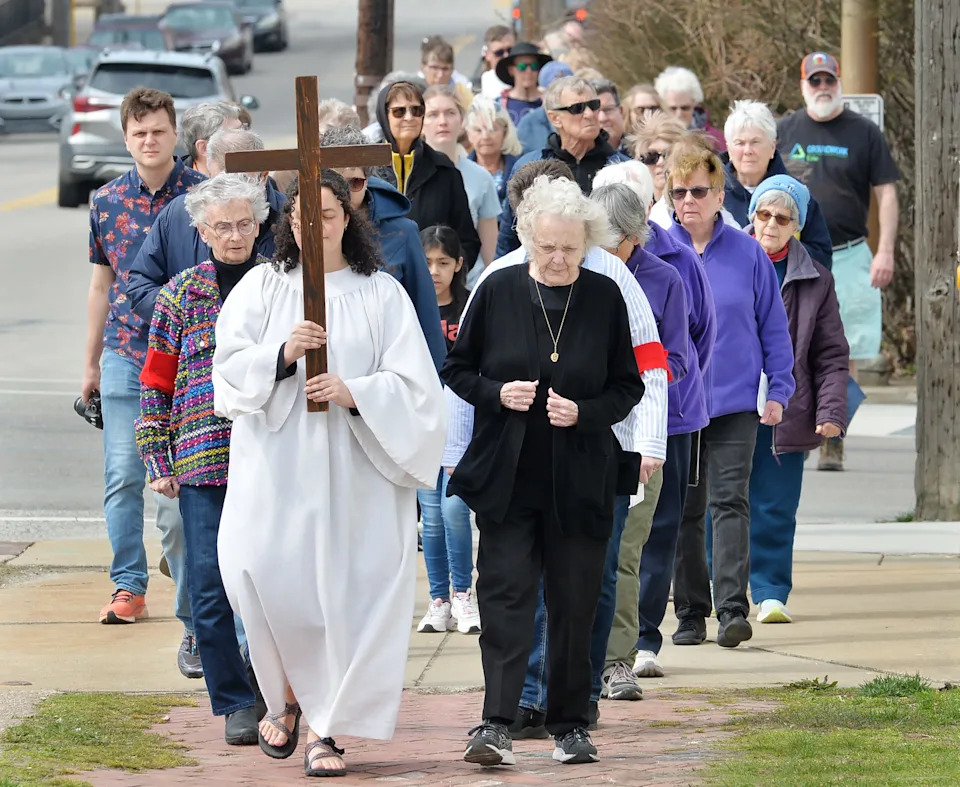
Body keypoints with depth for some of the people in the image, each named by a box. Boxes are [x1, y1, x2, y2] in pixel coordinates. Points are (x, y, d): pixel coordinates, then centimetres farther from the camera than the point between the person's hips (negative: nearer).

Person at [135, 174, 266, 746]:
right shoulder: (181, 295, 7)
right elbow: (156, 384, 9)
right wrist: (158, 462, 3)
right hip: (202, 463, 0)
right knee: (211, 586, -4)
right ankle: (235, 703, 5)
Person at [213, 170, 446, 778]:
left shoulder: (382, 295, 7)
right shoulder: (263, 287, 10)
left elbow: (413, 386, 0)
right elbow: (229, 368, 2)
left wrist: (355, 393, -17)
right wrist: (282, 353, -16)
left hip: (352, 472, 0)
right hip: (275, 468, 1)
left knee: (342, 591, -5)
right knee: (267, 578, -11)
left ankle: (325, 726, 4)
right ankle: (288, 695, 15)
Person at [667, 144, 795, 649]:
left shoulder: (747, 253, 1)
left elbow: (772, 325, 7)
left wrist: (778, 390, 2)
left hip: (736, 402, -1)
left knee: (729, 502, -10)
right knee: (682, 511, 7)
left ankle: (732, 609, -17)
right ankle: (690, 612, 15)